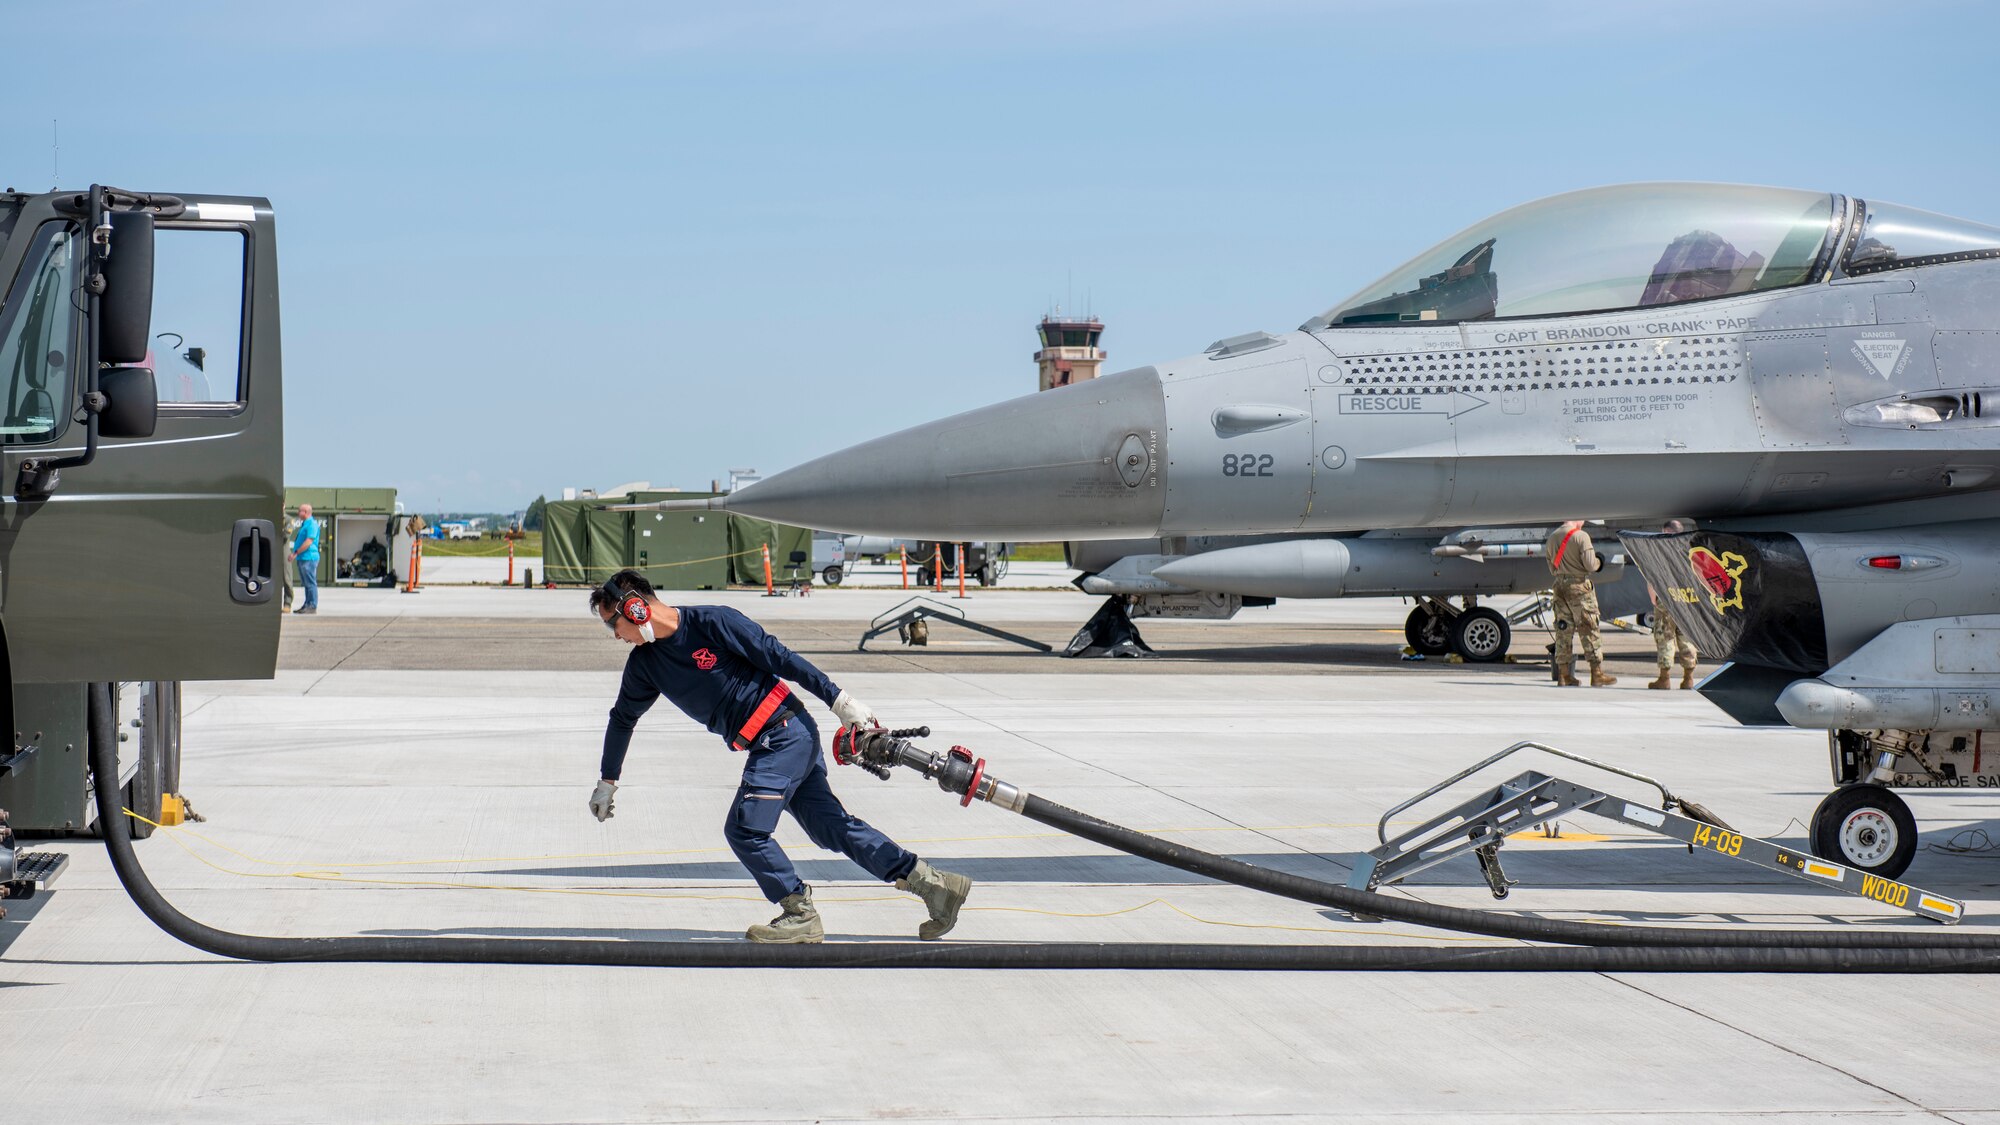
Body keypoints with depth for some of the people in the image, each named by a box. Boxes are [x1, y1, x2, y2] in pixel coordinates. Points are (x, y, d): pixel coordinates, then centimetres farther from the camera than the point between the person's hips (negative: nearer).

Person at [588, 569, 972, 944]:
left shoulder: (713, 622, -14)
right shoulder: (644, 663, 8)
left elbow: (780, 658, -13)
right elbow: (622, 719, 24)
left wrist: (839, 700, -12)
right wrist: (607, 780, 33)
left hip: (785, 732, -8)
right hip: (766, 747, 8)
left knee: (744, 830, -13)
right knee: (832, 827, 5)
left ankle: (801, 916, -1)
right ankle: (933, 884, 9)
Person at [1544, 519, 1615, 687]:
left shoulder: (1552, 538, 10)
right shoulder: (1581, 536, -11)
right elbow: (1590, 565, -14)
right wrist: (1598, 562, 7)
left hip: (1560, 585, 6)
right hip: (1579, 586, -6)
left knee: (1563, 630, 9)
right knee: (1589, 629, -1)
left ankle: (1564, 674, 9)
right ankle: (1597, 673, -2)